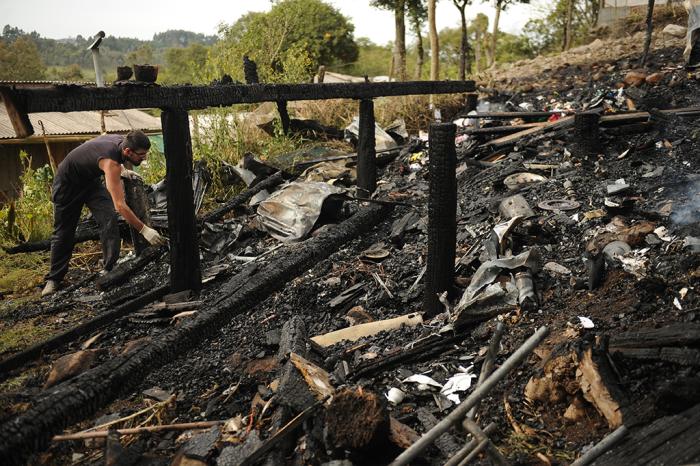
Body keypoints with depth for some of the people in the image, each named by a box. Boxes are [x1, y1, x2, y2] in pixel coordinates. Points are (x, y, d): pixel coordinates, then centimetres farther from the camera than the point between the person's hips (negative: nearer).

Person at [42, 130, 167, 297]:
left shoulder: (122, 140, -18)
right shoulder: (110, 162, -41)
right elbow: (120, 205, -45)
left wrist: (122, 171, -5)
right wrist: (144, 230, -44)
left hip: (91, 180, 7)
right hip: (68, 183, -7)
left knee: (110, 219, -13)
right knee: (64, 232, 4)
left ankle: (111, 268, -10)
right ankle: (54, 278, 21)